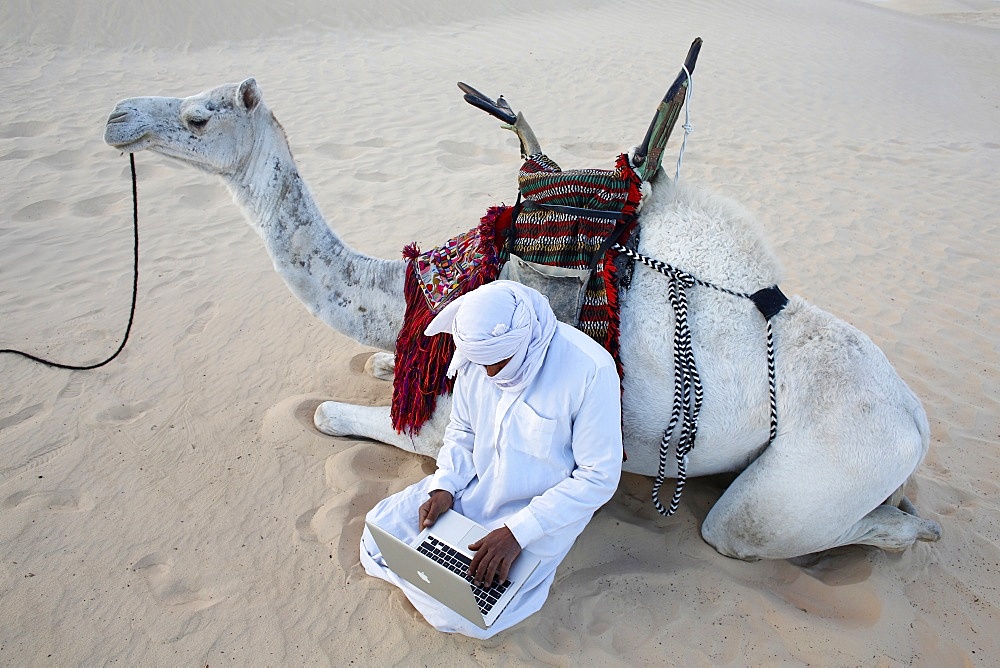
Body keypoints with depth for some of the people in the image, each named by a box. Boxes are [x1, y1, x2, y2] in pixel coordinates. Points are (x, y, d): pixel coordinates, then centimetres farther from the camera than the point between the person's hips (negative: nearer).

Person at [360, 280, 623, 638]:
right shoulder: (479, 352, -12)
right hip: (473, 486, 5)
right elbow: (461, 431, 5)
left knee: (465, 616, -16)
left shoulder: (590, 369, -30)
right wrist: (444, 485, -13)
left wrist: (517, 531, -28)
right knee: (377, 533, 0)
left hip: (545, 509, -5)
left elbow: (600, 477, -23)